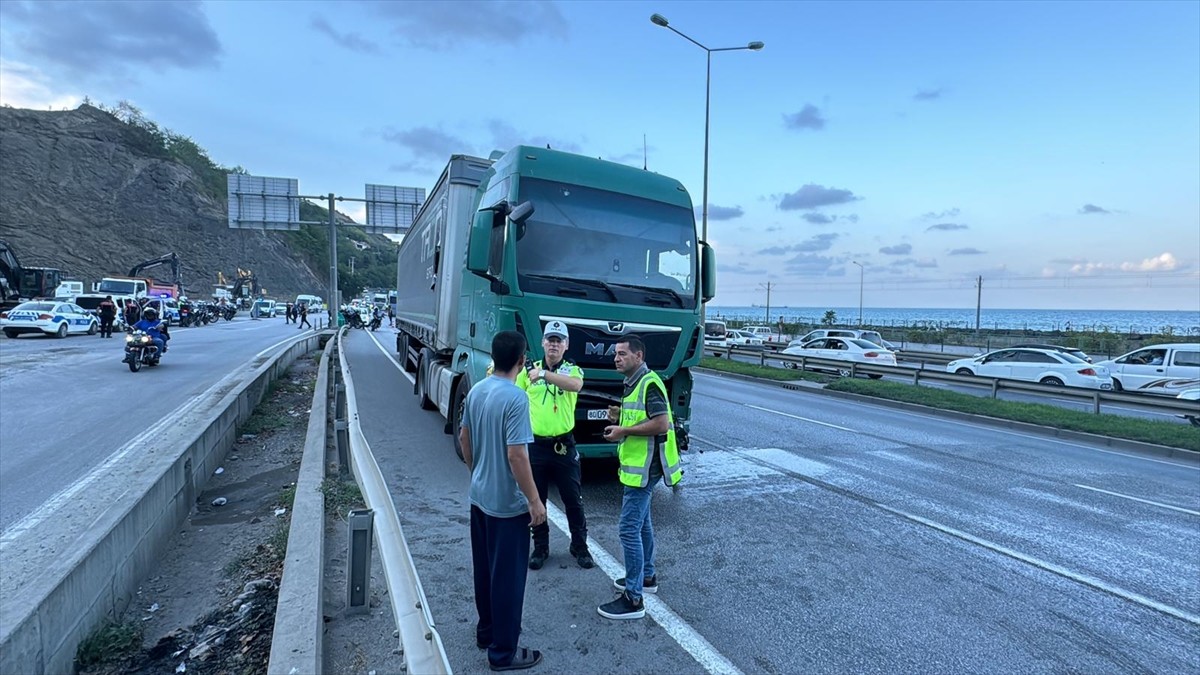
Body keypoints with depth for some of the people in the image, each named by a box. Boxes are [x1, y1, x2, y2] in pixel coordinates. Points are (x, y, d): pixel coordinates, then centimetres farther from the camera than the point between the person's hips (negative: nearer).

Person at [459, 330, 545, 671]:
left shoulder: (476, 391, 2)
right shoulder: (516, 398, -24)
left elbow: (464, 438, 12)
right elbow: (516, 455, -25)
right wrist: (534, 500, -16)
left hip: (479, 496, 8)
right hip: (507, 503, -8)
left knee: (484, 568, 21)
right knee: (507, 576, 6)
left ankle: (486, 631, 39)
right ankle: (503, 652, 21)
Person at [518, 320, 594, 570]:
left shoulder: (572, 369, -2)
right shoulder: (529, 370, 4)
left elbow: (576, 385, -27)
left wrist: (544, 374, -38)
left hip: (564, 446, -1)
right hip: (535, 445, 2)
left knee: (573, 500, 9)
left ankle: (580, 545, 28)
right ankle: (540, 547, 30)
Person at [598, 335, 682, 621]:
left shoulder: (649, 383, -19)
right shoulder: (634, 383, 13)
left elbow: (661, 424, -26)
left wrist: (624, 431, -19)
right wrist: (620, 427, 8)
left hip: (644, 468, -11)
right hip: (636, 465, 11)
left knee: (628, 528, -8)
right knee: (641, 522, 21)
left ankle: (633, 599, 1)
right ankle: (647, 576, 37)